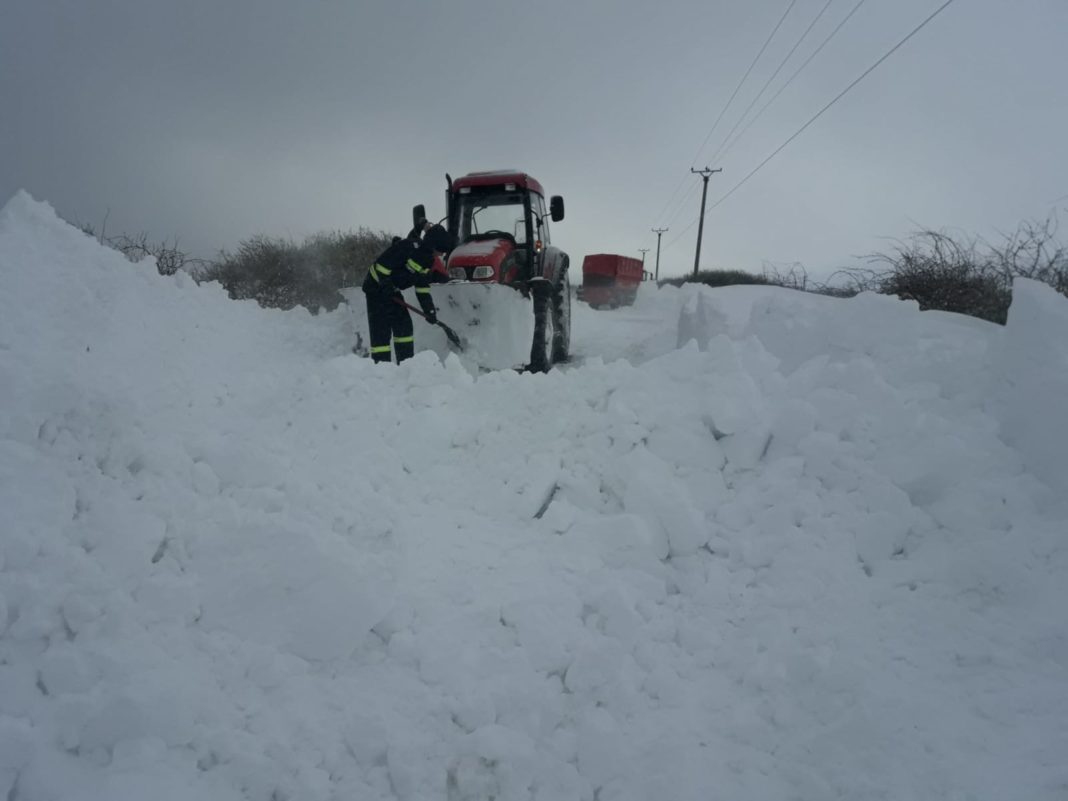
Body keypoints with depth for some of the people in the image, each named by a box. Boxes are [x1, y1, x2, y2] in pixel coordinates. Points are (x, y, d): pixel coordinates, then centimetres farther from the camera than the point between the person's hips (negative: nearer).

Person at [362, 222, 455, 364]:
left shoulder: (429, 260, 3)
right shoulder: (410, 246, -25)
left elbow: (422, 288, 8)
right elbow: (381, 263, -26)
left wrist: (429, 310, -1)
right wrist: (386, 285, -24)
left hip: (392, 289, 9)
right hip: (376, 287, -9)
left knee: (404, 325, 7)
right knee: (381, 329, -10)